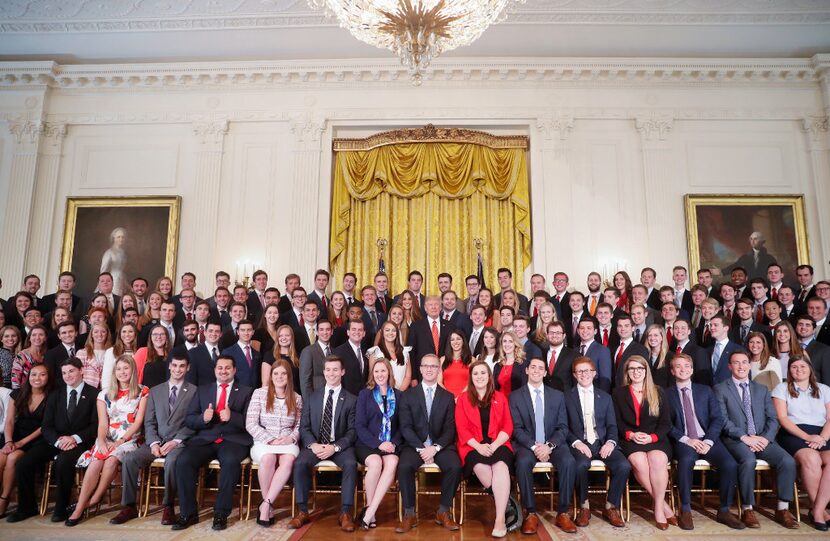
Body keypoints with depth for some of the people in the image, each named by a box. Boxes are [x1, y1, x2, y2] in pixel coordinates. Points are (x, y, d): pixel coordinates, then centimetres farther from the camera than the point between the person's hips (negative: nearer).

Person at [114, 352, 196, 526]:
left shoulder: (194, 391, 3)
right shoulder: (155, 391, 16)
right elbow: (149, 422, 10)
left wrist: (175, 441, -15)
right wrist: (154, 443, -7)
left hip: (179, 442, -4)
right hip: (157, 441, 4)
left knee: (171, 460, -35)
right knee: (129, 459, -20)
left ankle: (168, 507, -17)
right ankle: (129, 506, -4)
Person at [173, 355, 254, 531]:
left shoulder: (246, 391, 11)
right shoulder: (202, 390, 19)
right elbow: (188, 420, 11)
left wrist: (232, 417, -18)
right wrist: (203, 418, -11)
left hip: (233, 440, -3)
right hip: (205, 439, 3)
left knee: (231, 461, -34)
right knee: (183, 461, -26)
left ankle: (221, 512, -18)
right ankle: (188, 513, -10)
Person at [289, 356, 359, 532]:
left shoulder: (352, 400, 3)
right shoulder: (312, 397, 11)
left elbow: (352, 431, -3)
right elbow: (304, 427, 5)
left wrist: (335, 447, -19)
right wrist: (313, 444, -15)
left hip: (340, 446, -2)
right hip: (315, 445, 2)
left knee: (351, 464, -32)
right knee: (300, 463, -28)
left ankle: (345, 513, -21)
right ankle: (302, 512, -14)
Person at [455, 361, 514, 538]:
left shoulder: (500, 398, 15)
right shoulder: (463, 399, 11)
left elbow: (507, 427, 7)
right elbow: (462, 429, 3)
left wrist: (494, 445, -11)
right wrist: (478, 446, -14)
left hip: (498, 444, 1)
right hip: (473, 446, -1)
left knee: (501, 466, -33)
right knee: (481, 467, -34)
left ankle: (500, 518, -31)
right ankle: (503, 501, -14)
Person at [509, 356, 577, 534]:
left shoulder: (557, 396, 10)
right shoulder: (515, 396, 4)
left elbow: (563, 427, 4)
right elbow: (517, 428, -3)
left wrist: (549, 445, -14)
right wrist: (534, 446, -18)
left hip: (553, 444, 2)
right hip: (527, 444, -2)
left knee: (569, 461, -29)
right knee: (523, 462, -34)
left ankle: (563, 513, -14)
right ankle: (531, 513, -20)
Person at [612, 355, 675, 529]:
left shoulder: (658, 392, 14)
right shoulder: (619, 393, 12)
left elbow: (666, 422, 7)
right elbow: (617, 422, 6)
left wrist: (652, 437, -10)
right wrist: (631, 434, -13)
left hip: (655, 439, 1)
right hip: (630, 440, 0)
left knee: (657, 460, -32)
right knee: (639, 462, -32)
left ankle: (658, 508, -18)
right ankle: (663, 503, -14)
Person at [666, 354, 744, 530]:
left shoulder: (705, 390, 14)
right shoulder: (666, 394, 7)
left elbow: (717, 418, 6)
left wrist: (708, 441, -10)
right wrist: (686, 440, -15)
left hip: (707, 439, 3)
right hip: (683, 441, -3)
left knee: (730, 464, -24)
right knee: (686, 460, -35)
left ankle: (724, 511, -3)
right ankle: (685, 510, -19)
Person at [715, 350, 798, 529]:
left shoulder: (762, 390, 19)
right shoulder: (720, 389, 5)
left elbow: (773, 419, 11)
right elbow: (723, 420, -4)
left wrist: (766, 438, -8)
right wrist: (744, 437, -16)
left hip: (762, 439, 4)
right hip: (736, 439, -4)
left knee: (788, 461, -22)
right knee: (748, 461, -33)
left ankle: (782, 509, -8)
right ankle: (747, 509, -18)